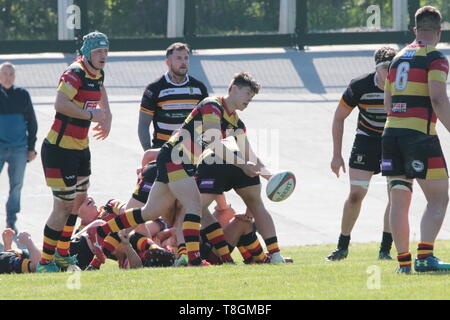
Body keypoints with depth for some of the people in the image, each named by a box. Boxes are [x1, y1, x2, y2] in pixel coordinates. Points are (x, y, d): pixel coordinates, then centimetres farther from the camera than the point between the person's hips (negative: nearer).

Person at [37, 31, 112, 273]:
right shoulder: (75, 74, -20)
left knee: (79, 198, 19)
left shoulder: (97, 74, 8)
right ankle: (45, 262, -1)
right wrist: (90, 115, -26)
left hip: (81, 148, 10)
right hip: (59, 150, -10)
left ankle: (63, 254, 32)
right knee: (64, 205, -9)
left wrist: (106, 117, 21)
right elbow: (60, 104, -36)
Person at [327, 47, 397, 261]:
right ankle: (342, 247, 7)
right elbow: (339, 117, -3)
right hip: (367, 140, -1)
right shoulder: (359, 86, -18)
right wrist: (337, 155, -4)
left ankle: (385, 249, -1)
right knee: (356, 194, -9)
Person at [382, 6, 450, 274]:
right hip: (421, 135, -7)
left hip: (391, 132, 7)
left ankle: (404, 261, 7)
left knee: (399, 201, 8)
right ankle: (425, 256, -15)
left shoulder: (398, 58, 17)